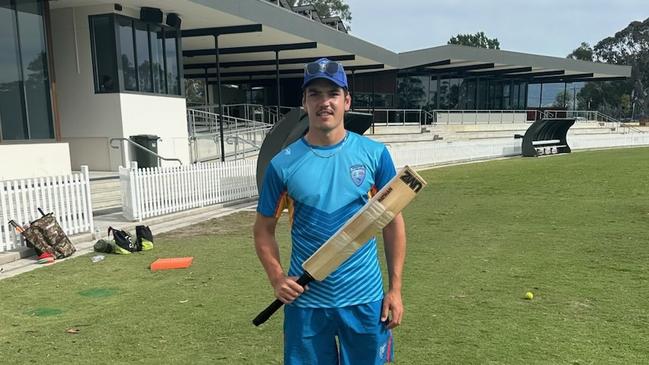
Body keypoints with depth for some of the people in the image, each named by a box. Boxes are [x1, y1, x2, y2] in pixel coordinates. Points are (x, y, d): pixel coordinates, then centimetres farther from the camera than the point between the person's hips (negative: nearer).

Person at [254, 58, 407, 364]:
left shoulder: (375, 154, -4)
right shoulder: (283, 163, -5)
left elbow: (393, 222, 2)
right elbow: (264, 229, 4)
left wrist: (395, 288, 0)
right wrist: (276, 277, -11)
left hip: (366, 299, 0)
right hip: (305, 301, 0)